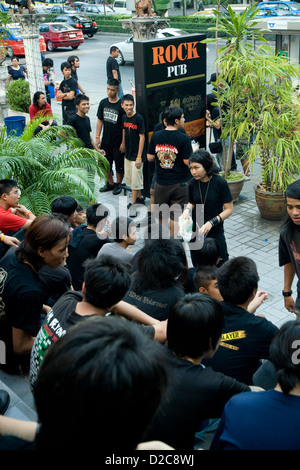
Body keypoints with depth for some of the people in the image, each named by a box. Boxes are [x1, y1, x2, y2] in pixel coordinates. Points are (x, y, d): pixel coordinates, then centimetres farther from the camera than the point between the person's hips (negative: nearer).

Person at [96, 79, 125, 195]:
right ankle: (110, 183, 32)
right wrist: (97, 137, 3)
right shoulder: (103, 103, 2)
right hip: (106, 140, 5)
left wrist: (123, 142, -13)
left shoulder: (121, 105, -12)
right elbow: (100, 120, 9)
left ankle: (118, 184, 26)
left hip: (118, 142, -5)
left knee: (119, 165, 7)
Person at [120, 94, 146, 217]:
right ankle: (139, 197, 33)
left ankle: (133, 205, 5)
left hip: (137, 155, -8)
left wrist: (139, 157, -20)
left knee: (135, 179, -3)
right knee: (129, 178, 16)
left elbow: (142, 137, -18)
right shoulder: (124, 117, 3)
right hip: (128, 154, 8)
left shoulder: (139, 118, -17)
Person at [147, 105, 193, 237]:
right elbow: (188, 162, -15)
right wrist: (194, 152, 4)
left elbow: (149, 158, 1)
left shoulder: (156, 136, -3)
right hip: (179, 183, -4)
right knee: (176, 216, 7)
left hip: (161, 182, 4)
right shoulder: (184, 138, -15)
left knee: (162, 215, 18)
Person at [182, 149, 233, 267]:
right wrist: (187, 210, -9)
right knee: (198, 267, 12)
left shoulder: (220, 183, -15)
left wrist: (211, 222, -21)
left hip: (215, 233, -3)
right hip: (195, 233, 3)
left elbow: (229, 209, -10)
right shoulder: (193, 183, -3)